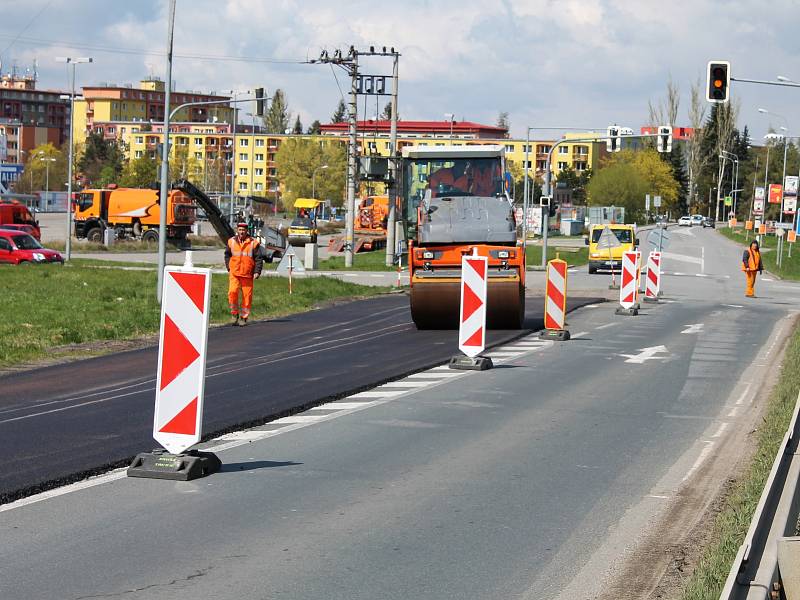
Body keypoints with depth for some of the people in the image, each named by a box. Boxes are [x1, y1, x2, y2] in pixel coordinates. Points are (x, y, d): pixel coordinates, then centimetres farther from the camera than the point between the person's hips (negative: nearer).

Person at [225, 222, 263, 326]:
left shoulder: (253, 243, 0)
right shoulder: (231, 242, 7)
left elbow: (259, 258, 2)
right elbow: (227, 255, 21)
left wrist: (257, 272, -7)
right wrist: (229, 268, 12)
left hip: (247, 275, -1)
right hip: (234, 274, 1)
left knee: (247, 296, 0)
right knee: (233, 292, -17)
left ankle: (244, 317, 13)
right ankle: (235, 313, 1)